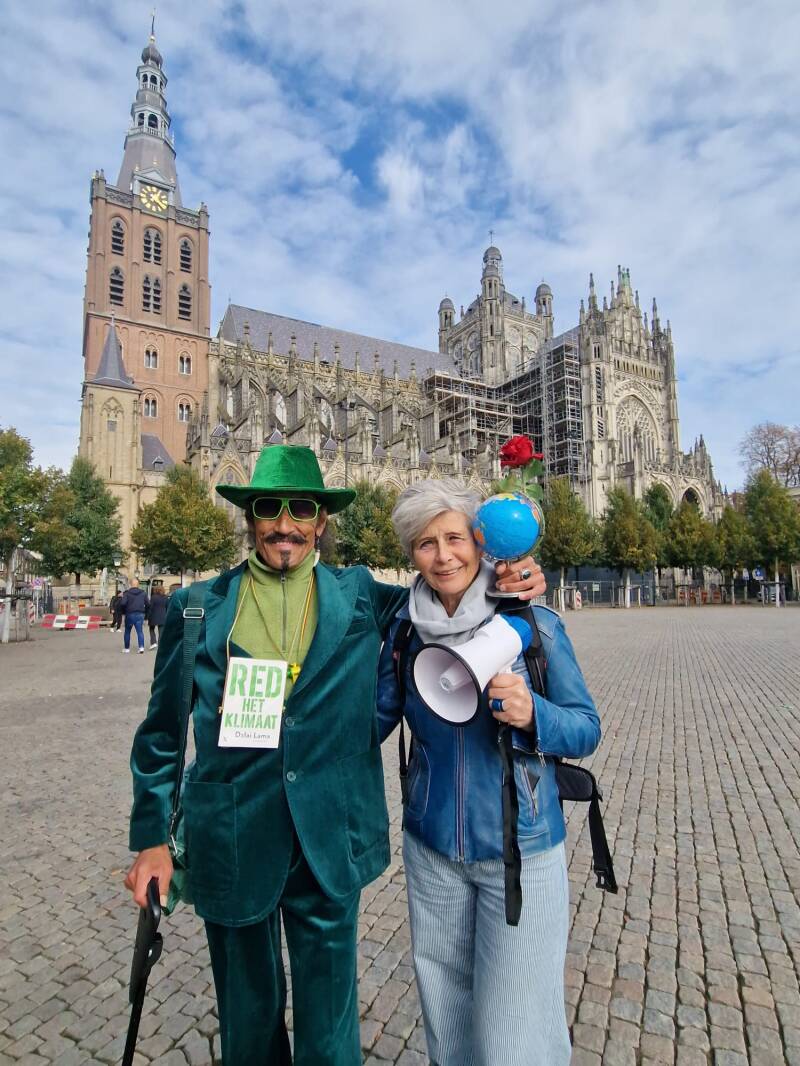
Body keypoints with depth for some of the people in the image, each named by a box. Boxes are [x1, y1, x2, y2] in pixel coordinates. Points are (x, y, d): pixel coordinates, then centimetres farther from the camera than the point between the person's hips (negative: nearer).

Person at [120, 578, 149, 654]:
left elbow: (123, 603, -16)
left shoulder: (127, 593, -6)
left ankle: (126, 648, 20)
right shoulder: (143, 593, 2)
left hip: (129, 614, -1)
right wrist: (144, 612, 14)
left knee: (127, 632, 13)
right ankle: (141, 647, -14)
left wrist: (123, 611, 2)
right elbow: (148, 604, 0)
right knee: (140, 631, 0)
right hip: (140, 614, 1)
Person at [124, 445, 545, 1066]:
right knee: (249, 1014, 23)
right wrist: (152, 838, 2)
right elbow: (162, 735, 3)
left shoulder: (360, 596, -3)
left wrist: (503, 582, -12)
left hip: (331, 843, 0)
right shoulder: (198, 608, -4)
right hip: (232, 844, 1)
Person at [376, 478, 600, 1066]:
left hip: (521, 850, -3)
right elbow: (374, 718, 6)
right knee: (445, 1008, 23)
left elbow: (587, 729, -9)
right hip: (431, 849, 3)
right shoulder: (404, 629, -6)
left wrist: (532, 715, -25)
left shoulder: (534, 623, -14)